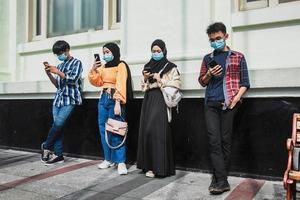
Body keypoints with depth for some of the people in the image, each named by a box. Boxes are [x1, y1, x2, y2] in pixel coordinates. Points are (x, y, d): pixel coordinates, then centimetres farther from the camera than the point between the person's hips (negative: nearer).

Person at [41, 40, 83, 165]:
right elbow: (57, 85, 19)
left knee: (58, 124, -16)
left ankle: (46, 146, 5)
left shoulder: (76, 63, 3)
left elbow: (73, 79, -10)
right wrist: (49, 74, 5)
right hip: (58, 99, 6)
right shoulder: (60, 66, 20)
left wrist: (57, 72, -12)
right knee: (57, 126, 0)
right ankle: (58, 155, 6)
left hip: (70, 99, -6)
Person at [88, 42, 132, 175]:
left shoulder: (121, 66, -5)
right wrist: (94, 70, 0)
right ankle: (109, 159, 18)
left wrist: (118, 103, -24)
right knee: (103, 130, 7)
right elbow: (97, 82, 16)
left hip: (114, 100, -7)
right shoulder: (103, 67, 16)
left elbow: (121, 85, -15)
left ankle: (121, 162, -3)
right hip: (103, 99, 7)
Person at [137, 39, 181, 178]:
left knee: (156, 130, -13)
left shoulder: (170, 67, 1)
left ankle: (157, 166, -5)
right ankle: (148, 164, 11)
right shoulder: (148, 66, 17)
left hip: (161, 100, -6)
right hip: (148, 100, 6)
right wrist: (145, 78, 0)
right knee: (146, 130, 2)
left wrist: (160, 80, -12)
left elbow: (176, 84, -8)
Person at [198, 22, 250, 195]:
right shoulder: (208, 58, 17)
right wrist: (209, 74, -2)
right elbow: (202, 82, 19)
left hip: (228, 104, -2)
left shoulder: (238, 57, 9)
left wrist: (235, 99, -10)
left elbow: (245, 83, 6)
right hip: (211, 104, 3)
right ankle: (222, 181, -1)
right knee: (214, 141, -5)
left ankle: (218, 179, 10)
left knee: (225, 141, 0)